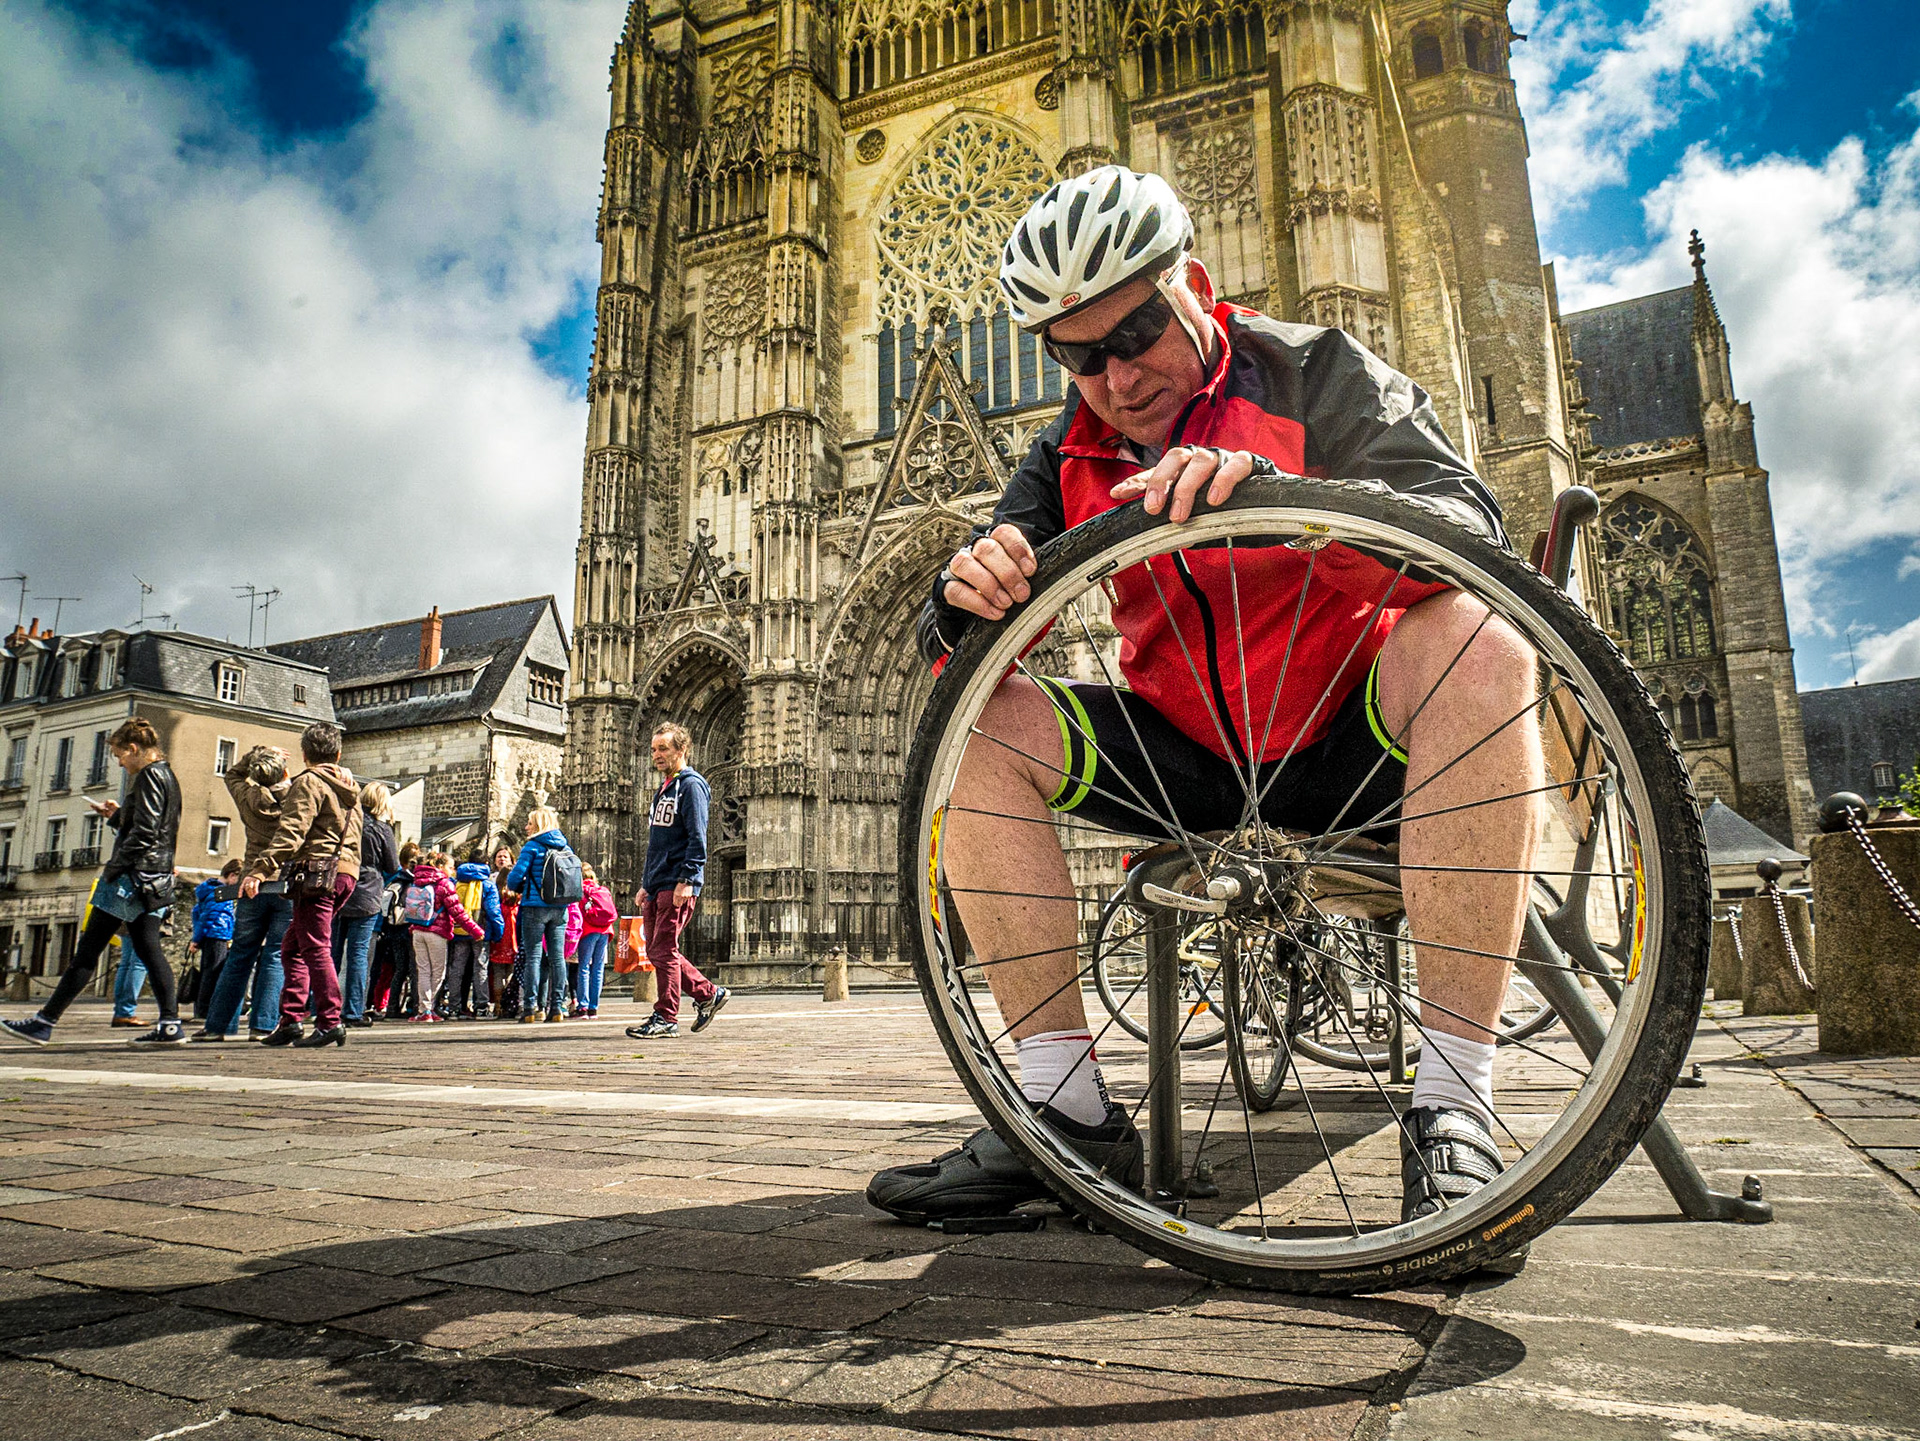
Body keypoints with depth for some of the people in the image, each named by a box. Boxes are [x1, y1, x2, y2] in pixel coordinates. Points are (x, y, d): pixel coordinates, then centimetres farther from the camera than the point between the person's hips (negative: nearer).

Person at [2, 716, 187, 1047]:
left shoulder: (148, 776, -11)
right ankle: (170, 1025, -3)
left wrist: (113, 867, -14)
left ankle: (44, 1022, 5)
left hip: (132, 876, -9)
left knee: (88, 950, -3)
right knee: (148, 949, 4)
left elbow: (144, 834, -20)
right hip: (155, 880, 9)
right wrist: (117, 815, 18)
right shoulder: (167, 777, 18)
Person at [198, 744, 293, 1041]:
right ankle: (263, 1025, 0)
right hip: (290, 887, -2)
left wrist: (254, 755, 7)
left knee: (240, 956, 11)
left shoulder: (247, 798, 0)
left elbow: (232, 774, 19)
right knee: (275, 956, 1)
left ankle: (218, 1024, 15)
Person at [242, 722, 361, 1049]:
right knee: (294, 947, 15)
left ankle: (329, 1022, -8)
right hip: (346, 873, 8)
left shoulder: (309, 782, -4)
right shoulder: (349, 787, 21)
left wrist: (260, 870, -21)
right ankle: (290, 1020, 13)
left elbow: (290, 833, -16)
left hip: (316, 873, -8)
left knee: (315, 948, -7)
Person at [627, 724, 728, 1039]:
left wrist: (687, 879, -22)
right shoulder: (663, 788, 21)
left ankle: (666, 1018, 0)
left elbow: (697, 837, -15)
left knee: (664, 950, -8)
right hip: (656, 885, 9)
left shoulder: (691, 785, -7)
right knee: (656, 951, 9)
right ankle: (709, 993, 19)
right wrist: (645, 883, 22)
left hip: (677, 885, -9)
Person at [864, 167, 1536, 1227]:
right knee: (973, 724, -14)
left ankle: (1453, 1105, -29)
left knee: (1476, 645, -32)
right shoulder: (1072, 456, 3)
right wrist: (966, 600, -30)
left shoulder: (1316, 373, -7)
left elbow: (1471, 537, -23)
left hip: (1349, 744, -3)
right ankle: (1068, 1113, -15)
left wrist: (1268, 492, -40)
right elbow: (951, 645, -4)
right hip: (1187, 761, 4)